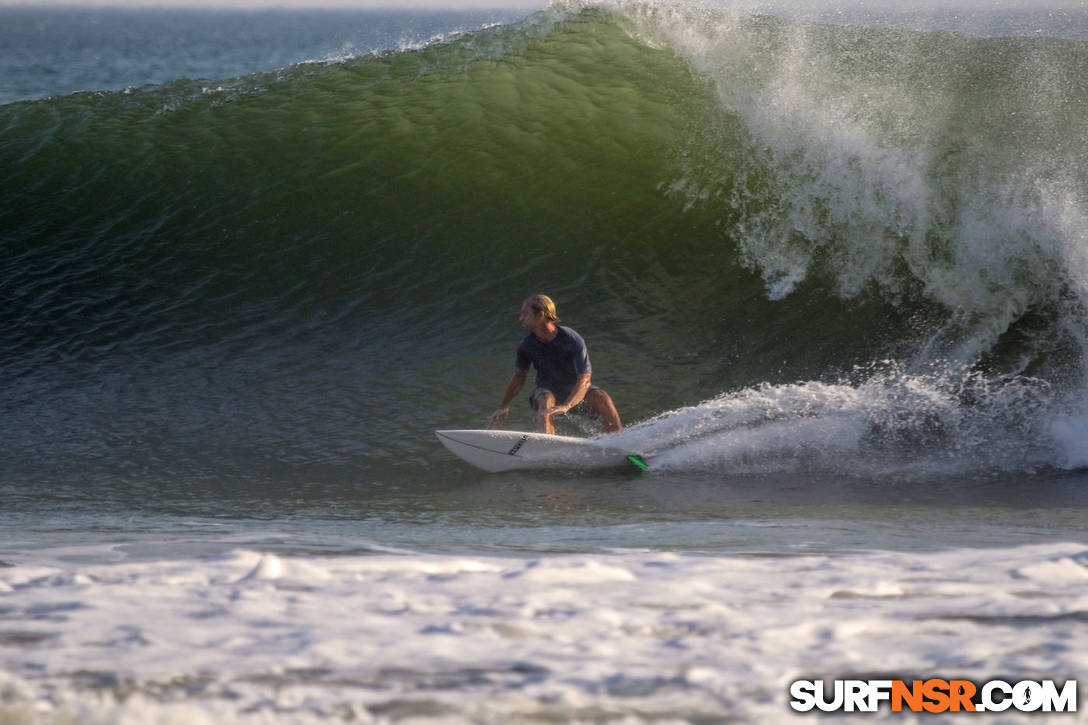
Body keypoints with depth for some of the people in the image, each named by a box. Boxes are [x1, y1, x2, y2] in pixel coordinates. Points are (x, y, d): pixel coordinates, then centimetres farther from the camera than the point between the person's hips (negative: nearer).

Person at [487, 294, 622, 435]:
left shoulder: (572, 341, -23)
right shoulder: (527, 345, -11)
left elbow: (585, 380, -30)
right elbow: (519, 376, 8)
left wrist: (566, 406, -46)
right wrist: (504, 408, 10)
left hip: (576, 391, -1)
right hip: (548, 390, 2)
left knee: (601, 398, -32)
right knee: (546, 400, -35)